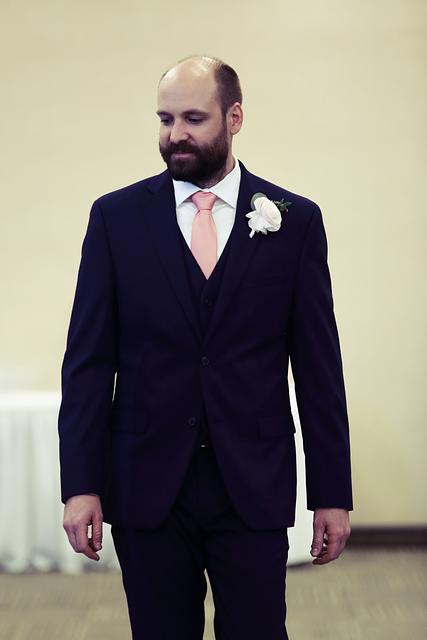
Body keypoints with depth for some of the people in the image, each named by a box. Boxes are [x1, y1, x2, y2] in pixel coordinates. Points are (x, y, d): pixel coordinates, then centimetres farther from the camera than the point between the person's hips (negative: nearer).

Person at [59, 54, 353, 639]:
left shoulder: (295, 220, 2)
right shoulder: (116, 216, 2)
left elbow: (318, 366, 2)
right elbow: (88, 360, 1)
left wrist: (332, 494, 0)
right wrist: (81, 483, -6)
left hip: (254, 489, 0)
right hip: (146, 486, 1)